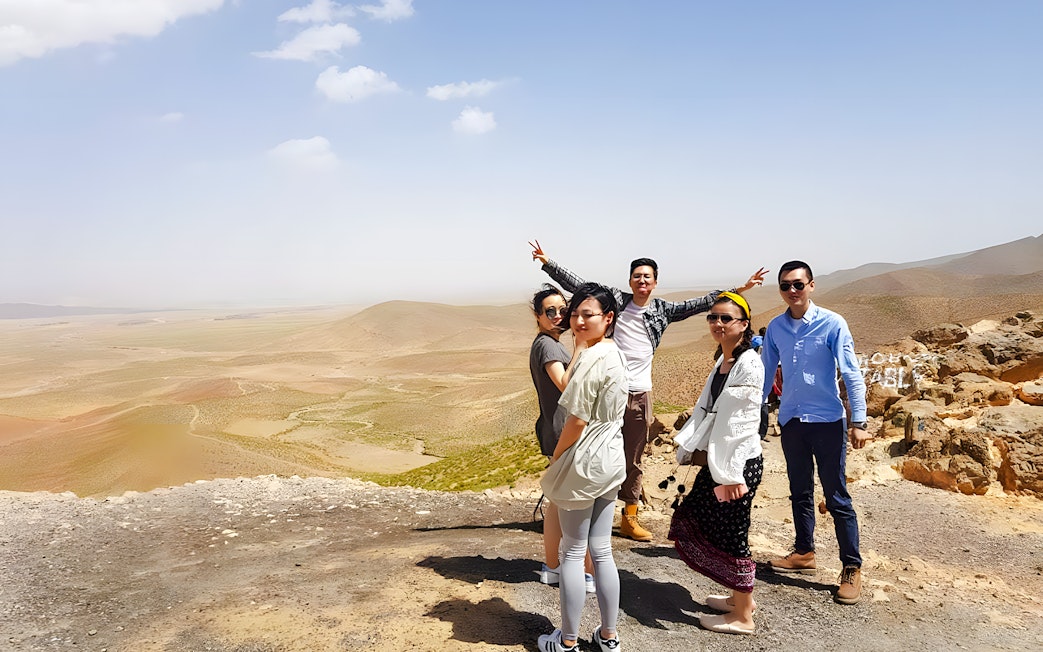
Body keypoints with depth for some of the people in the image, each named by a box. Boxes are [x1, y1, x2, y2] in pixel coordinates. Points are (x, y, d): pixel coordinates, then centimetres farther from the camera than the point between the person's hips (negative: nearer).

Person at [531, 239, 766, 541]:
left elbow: (699, 304, 10)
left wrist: (739, 290, 8)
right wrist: (548, 263, -8)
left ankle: (629, 519, 25)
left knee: (633, 460, 13)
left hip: (640, 394, 4)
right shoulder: (614, 299, -1)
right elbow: (578, 285, -3)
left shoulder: (662, 310, 8)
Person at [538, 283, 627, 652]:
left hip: (583, 464, -8)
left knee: (573, 552, 5)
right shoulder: (616, 354, 8)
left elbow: (578, 419, -19)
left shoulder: (590, 359, -21)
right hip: (611, 460, 8)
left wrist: (555, 457, -8)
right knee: (601, 550, 15)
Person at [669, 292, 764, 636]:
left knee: (730, 536, 2)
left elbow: (744, 423, -20)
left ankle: (743, 616, 21)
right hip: (718, 459, 10)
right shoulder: (722, 361, 10)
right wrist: (689, 445, 11)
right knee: (693, 520, 17)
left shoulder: (749, 365, -17)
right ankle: (741, 597, 33)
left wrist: (732, 474, -21)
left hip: (739, 463, -10)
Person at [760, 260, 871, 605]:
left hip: (827, 421, -4)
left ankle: (852, 568, 13)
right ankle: (804, 552, 33)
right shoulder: (775, 328, 3)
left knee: (836, 497, 2)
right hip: (791, 421, 5)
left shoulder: (832, 324, -10)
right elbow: (766, 374, 12)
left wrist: (858, 421, -15)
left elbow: (851, 375, -10)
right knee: (800, 492, 17)